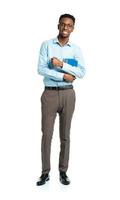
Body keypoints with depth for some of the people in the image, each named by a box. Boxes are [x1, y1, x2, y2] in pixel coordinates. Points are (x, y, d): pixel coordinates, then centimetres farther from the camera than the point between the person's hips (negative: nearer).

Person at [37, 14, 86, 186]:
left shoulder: (76, 49, 6)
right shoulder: (47, 45, 2)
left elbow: (82, 72, -5)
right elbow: (41, 69, -9)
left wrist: (62, 64, -15)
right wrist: (64, 76, -14)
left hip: (68, 94, 2)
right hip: (49, 94, -1)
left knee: (65, 135, 8)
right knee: (47, 134, 2)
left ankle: (63, 172, 19)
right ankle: (45, 172, 13)